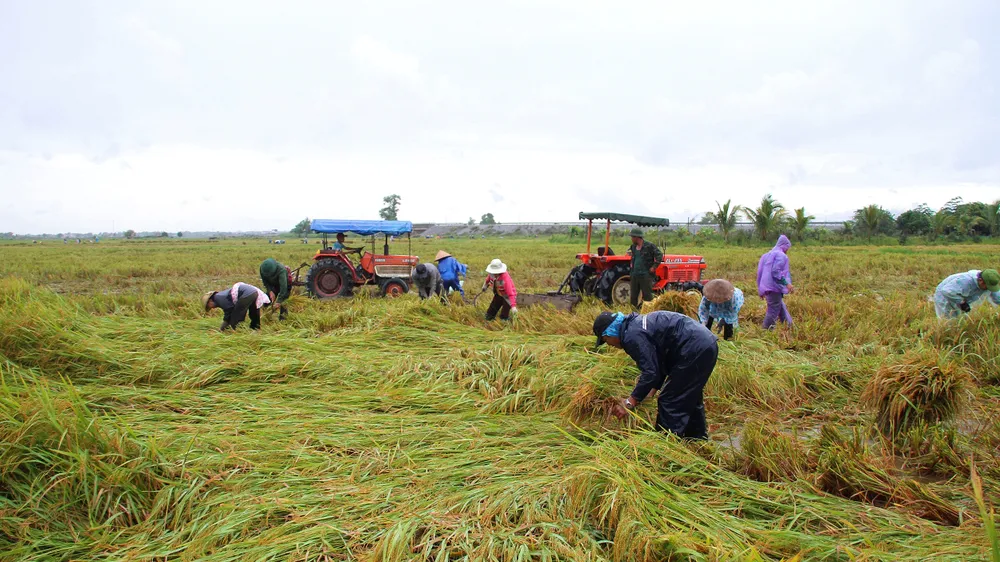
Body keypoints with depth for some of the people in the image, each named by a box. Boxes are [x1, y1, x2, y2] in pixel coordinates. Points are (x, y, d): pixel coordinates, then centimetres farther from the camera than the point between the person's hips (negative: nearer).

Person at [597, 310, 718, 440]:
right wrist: (651, 391, 21)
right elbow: (658, 364, 22)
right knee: (690, 399, 24)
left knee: (671, 402, -1)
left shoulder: (632, 336, -14)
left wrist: (629, 403, -10)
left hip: (695, 349, -11)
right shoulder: (637, 324, 17)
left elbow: (650, 372, -16)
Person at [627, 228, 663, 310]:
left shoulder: (649, 246, -8)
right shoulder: (633, 247, 11)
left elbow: (659, 255, -9)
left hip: (646, 275, -6)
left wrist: (654, 267, -13)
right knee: (633, 296, 10)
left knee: (647, 296, -4)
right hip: (634, 275, 6)